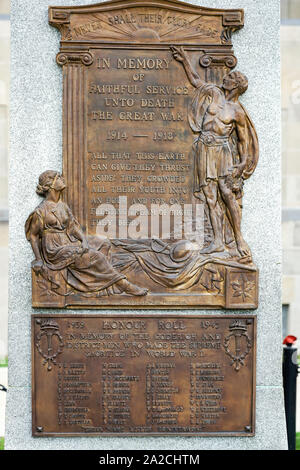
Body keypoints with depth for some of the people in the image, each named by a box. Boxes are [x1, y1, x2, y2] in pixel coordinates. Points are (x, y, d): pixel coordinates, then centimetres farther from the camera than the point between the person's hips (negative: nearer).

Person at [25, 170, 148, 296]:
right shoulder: (41, 211, -10)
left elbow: (74, 226, 10)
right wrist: (38, 260, -9)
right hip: (55, 250, -9)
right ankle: (124, 285, -16)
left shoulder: (62, 206, 12)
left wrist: (84, 241, -9)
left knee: (104, 244, -2)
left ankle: (104, 286, -15)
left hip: (69, 243, 9)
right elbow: (33, 235, -5)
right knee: (94, 255, -20)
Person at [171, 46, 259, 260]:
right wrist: (184, 59, 27)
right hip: (205, 150, 4)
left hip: (223, 150, -4)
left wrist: (243, 162, -2)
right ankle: (218, 241, -1)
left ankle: (239, 239, -4)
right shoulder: (214, 93, 10)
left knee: (228, 195, -11)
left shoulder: (238, 112, 1)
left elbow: (244, 140, 5)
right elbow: (196, 79, 24)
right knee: (211, 197, -1)